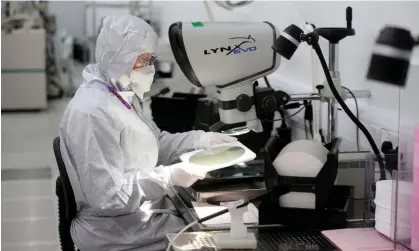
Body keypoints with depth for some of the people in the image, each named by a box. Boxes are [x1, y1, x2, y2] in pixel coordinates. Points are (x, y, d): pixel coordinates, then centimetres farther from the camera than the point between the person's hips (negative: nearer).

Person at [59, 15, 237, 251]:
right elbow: (107, 196, -26)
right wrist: (168, 177, -29)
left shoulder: (123, 95, 6)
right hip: (120, 231, -9)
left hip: (143, 210, 9)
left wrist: (201, 140, 2)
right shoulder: (93, 113, -25)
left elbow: (154, 144, 16)